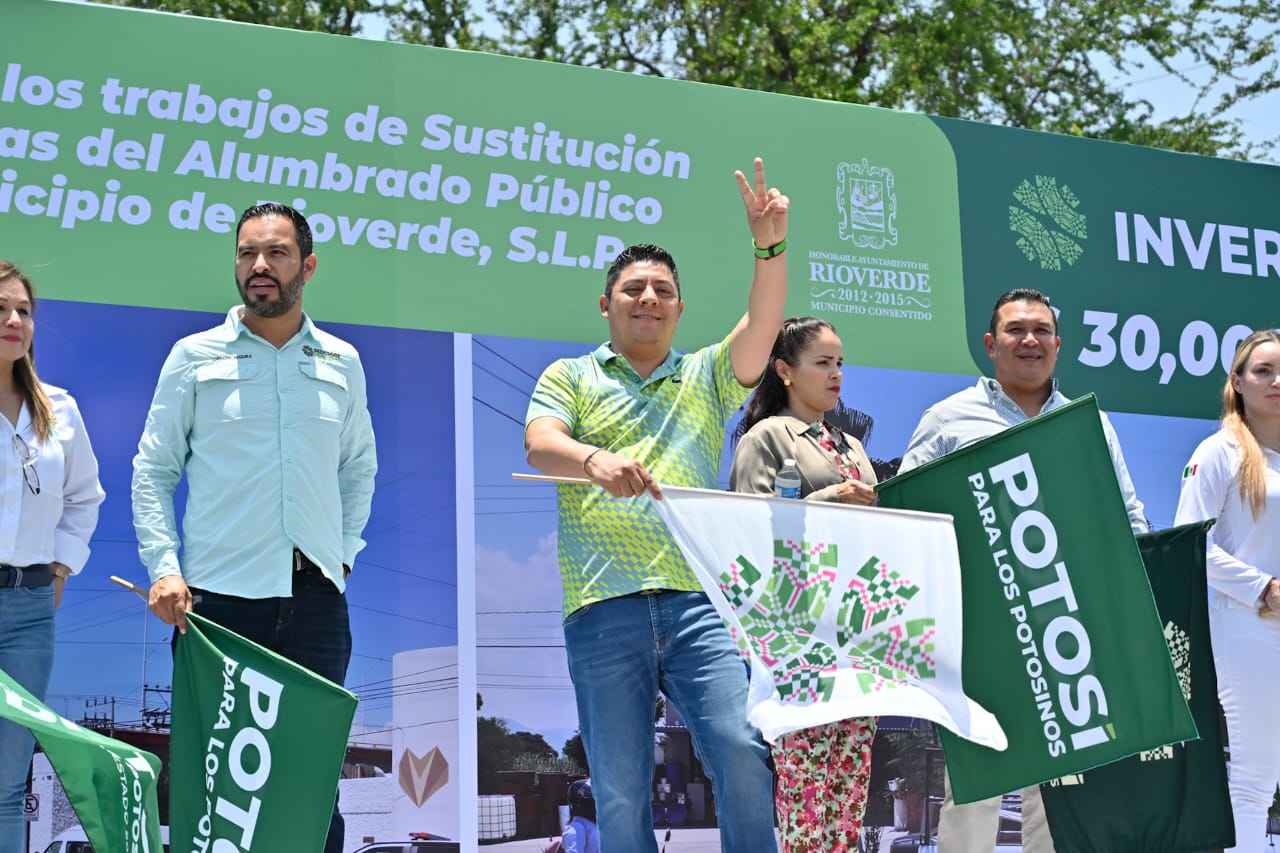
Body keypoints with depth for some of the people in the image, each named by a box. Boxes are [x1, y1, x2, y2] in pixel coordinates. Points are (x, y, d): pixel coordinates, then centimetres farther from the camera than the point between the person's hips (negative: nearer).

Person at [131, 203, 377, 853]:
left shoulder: (342, 363, 11)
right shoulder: (196, 357, 5)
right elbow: (152, 471, 5)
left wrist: (346, 550, 9)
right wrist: (164, 568, -7)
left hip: (316, 593, 2)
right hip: (220, 595, -2)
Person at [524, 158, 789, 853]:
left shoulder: (707, 376, 21)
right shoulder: (570, 377, 15)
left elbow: (762, 326, 3)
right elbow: (540, 446, -5)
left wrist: (770, 246, -15)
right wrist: (595, 460, -27)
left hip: (698, 599, 1)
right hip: (604, 606, -1)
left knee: (744, 754, -16)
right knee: (620, 792, -1)